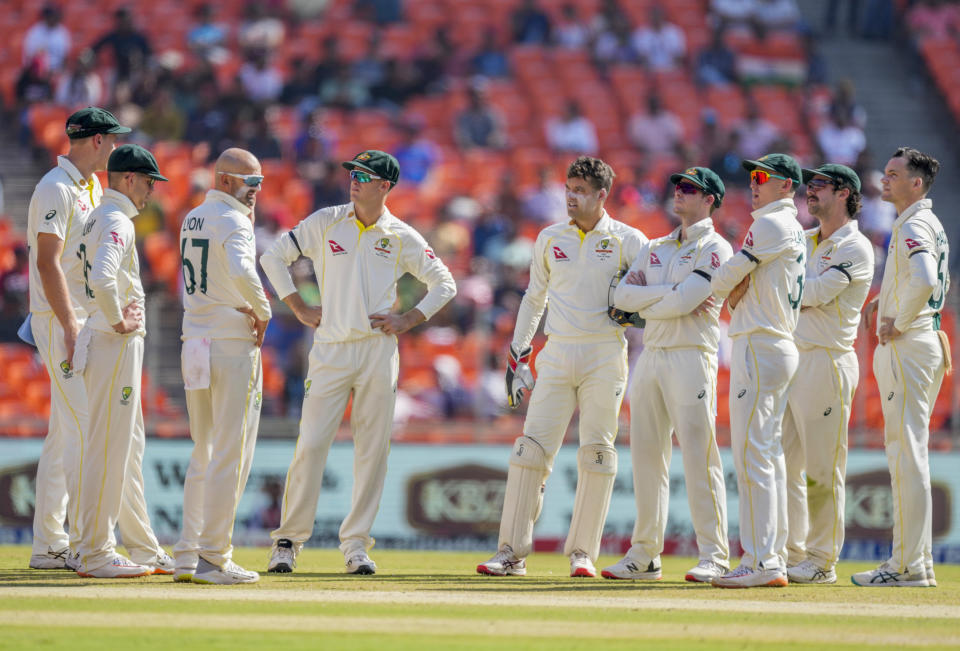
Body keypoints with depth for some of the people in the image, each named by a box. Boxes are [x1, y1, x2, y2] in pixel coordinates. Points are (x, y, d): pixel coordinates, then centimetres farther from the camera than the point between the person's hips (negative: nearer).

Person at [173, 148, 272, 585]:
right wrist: (263, 309, -16)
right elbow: (240, 271, -30)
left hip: (193, 347, 9)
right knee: (230, 455, -4)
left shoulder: (192, 220, 15)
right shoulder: (233, 221, -13)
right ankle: (213, 559, -5)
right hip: (232, 345, -9)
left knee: (203, 454, 15)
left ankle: (188, 556, 13)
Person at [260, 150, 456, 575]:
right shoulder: (325, 222, 6)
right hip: (330, 350, -1)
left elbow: (444, 285, 12)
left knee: (372, 449, 0)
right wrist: (300, 309, 2)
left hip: (378, 349, 1)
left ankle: (356, 542, 7)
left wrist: (407, 321, 0)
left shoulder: (402, 237, 6)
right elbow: (274, 257, 9)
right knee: (311, 445, -7)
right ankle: (289, 540, 0)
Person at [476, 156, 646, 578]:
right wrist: (517, 355, 15)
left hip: (605, 357, -3)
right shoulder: (549, 239, 11)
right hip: (556, 354, 3)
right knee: (531, 448, -5)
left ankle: (582, 552, 5)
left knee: (597, 455, -3)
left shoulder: (627, 241, 0)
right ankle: (511, 553, -4)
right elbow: (534, 298, 19)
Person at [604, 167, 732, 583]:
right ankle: (644, 556, 11)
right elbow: (622, 296, 9)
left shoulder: (714, 249, -2)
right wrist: (666, 292, -6)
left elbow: (685, 302, -15)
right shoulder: (655, 249, 20)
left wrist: (643, 300, 0)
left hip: (691, 357, -7)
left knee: (699, 456, -11)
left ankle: (714, 557, -11)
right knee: (646, 455, 6)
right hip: (650, 357, 7)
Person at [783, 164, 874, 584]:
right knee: (784, 463, 6)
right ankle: (791, 555, 12)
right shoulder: (803, 241, 19)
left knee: (823, 467, -6)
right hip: (789, 360, 8)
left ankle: (822, 561, -2)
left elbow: (815, 293, -16)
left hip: (827, 361, -8)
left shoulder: (855, 248, -5)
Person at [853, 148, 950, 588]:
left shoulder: (914, 227, -14)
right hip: (926, 343, 11)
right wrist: (886, 299, 20)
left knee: (906, 453, -10)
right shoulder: (931, 224, 18)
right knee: (908, 454, 13)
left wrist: (899, 323, -20)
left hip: (907, 347, -11)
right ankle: (914, 558, 16)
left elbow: (925, 279, -32)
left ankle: (909, 566, -11)